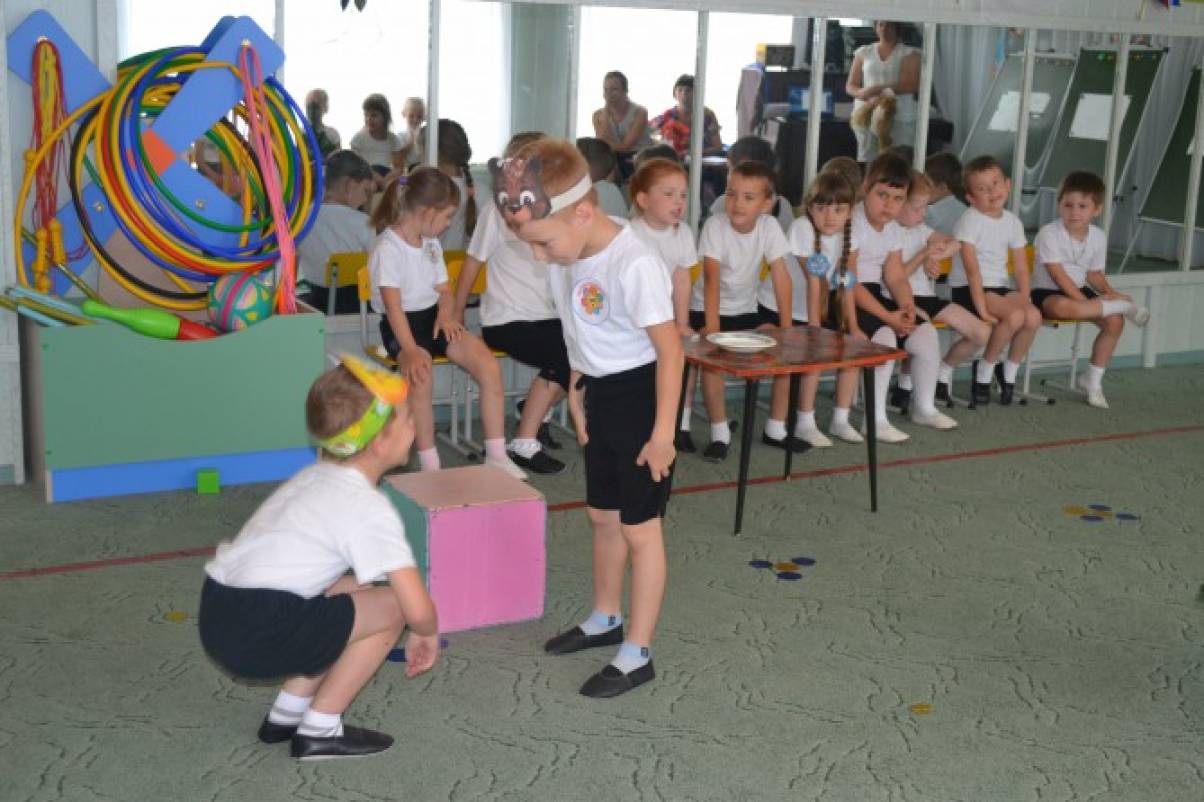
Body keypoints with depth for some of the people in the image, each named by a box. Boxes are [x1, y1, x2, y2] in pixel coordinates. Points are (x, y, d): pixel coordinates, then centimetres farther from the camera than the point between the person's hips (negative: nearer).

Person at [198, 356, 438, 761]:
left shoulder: (313, 477, 17)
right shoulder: (369, 508, -10)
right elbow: (418, 609, -16)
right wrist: (427, 633, 10)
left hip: (215, 616, 9)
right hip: (259, 634, -9)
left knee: (349, 589, 24)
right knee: (392, 606, 1)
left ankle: (286, 714, 25)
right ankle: (319, 732, 8)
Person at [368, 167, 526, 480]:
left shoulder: (431, 244, 12)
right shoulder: (388, 248, -13)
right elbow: (393, 304, -23)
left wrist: (446, 314, -9)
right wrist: (410, 350, -34)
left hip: (434, 317, 7)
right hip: (403, 325, -7)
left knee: (490, 367, -13)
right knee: (420, 377, -36)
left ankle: (496, 455, -6)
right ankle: (430, 466, -27)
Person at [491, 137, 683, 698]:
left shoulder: (633, 266, -28)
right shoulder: (569, 257, -3)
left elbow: (669, 349, -23)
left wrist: (663, 431, -21)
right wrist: (578, 390, 14)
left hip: (641, 397, -8)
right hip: (600, 394, 8)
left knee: (639, 527, 0)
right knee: (603, 516, 21)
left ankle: (637, 655, 11)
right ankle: (605, 618, 41)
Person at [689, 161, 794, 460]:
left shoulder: (769, 227, -14)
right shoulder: (715, 226, -23)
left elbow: (781, 276, -16)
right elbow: (712, 277, -33)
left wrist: (786, 327, -21)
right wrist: (711, 326, -43)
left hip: (744, 310, 3)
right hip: (708, 309, -3)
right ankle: (720, 432, -8)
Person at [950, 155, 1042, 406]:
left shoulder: (1013, 221, 7)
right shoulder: (970, 220, -11)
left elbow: (1021, 268, 8)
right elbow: (972, 269, -18)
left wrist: (1024, 299, -8)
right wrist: (982, 308, -25)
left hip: (1000, 287, 6)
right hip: (969, 289, -6)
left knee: (1034, 316, -21)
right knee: (1014, 316, -28)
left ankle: (1009, 373, 1)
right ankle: (984, 373, -7)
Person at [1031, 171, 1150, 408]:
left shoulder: (1098, 237, 1)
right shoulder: (1049, 233, -17)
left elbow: (1094, 273, 10)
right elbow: (1058, 275, -21)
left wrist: (1109, 291, -10)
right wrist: (1083, 300, -26)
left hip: (1080, 290, 6)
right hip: (1046, 291, -6)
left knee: (1115, 321, -15)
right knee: (1063, 307, -42)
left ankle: (1093, 379, 0)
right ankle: (1123, 306, -22)